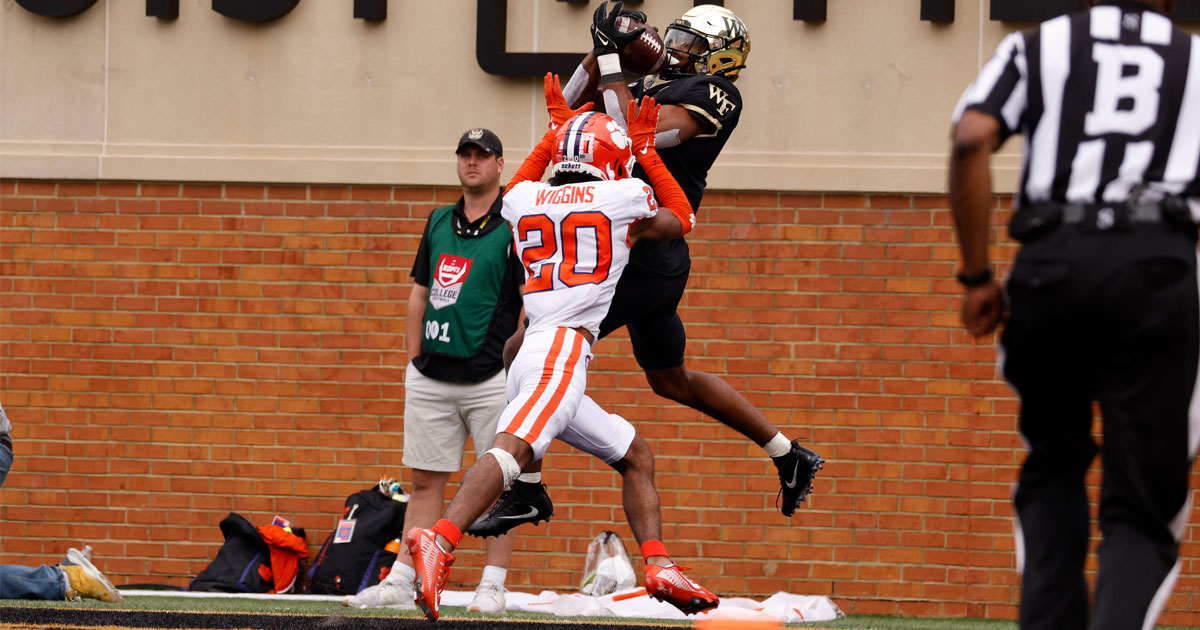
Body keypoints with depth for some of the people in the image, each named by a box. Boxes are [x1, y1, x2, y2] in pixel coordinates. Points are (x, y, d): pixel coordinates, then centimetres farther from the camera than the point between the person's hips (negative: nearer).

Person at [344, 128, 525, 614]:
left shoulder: (513, 227, -3)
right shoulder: (438, 223, 14)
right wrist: (413, 359, 14)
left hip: (491, 378, -5)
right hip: (432, 378, 5)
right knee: (425, 480, 7)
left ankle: (492, 586, 2)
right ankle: (401, 582, 10)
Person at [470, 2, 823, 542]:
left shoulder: (710, 96, -10)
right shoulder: (655, 88, 16)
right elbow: (569, 111, 18)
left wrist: (612, 62, -19)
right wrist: (602, 53, 5)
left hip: (644, 259, -10)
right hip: (648, 259, 10)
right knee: (671, 380, 23)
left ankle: (527, 492, -8)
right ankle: (790, 457, 29)